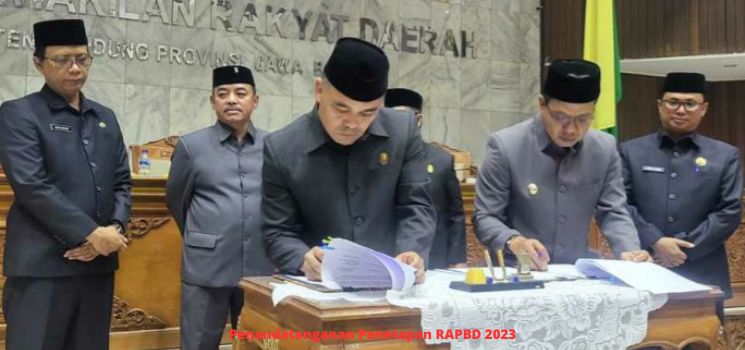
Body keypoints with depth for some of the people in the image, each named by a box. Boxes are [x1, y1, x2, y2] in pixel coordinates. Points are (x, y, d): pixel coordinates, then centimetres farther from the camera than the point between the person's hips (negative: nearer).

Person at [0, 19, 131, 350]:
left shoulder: (105, 118, 16)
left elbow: (122, 183, 13)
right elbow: (31, 186, -13)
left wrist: (114, 229, -6)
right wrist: (91, 233, -15)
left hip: (99, 262, 5)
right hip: (42, 264, -5)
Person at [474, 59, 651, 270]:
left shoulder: (605, 148, 0)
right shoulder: (505, 146, -12)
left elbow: (612, 212, 7)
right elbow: (485, 218, -8)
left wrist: (628, 251, -13)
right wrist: (514, 242, -28)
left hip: (578, 269, 3)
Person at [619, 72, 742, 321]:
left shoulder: (726, 156, 9)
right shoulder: (631, 151, 8)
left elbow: (730, 212, 1)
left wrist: (685, 249, -9)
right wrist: (654, 242, -14)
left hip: (703, 277, 1)